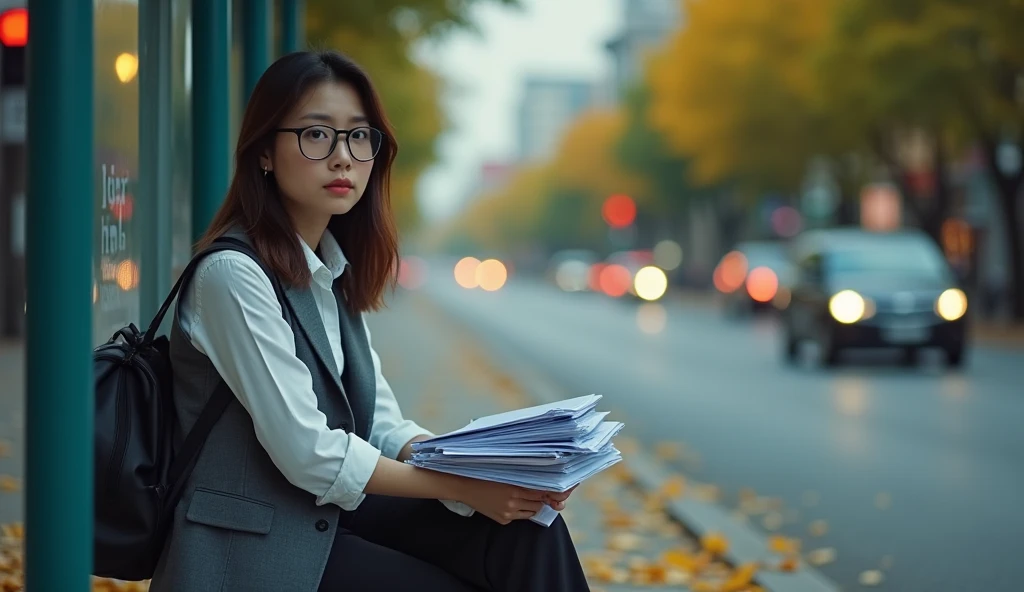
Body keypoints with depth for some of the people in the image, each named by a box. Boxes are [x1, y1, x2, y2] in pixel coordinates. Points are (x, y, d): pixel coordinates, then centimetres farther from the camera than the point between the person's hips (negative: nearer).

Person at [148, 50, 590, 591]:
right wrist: (462, 487, -16)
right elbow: (308, 454, -19)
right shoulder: (233, 274, -15)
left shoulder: (333, 275, 11)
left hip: (333, 518, 7)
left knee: (526, 532, -12)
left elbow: (382, 428, 7)